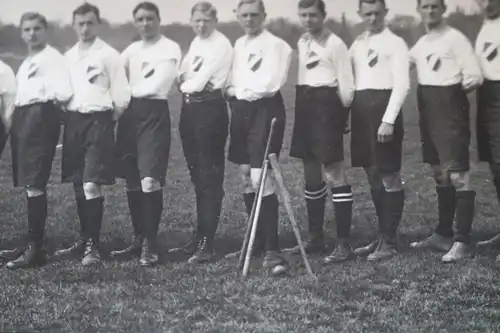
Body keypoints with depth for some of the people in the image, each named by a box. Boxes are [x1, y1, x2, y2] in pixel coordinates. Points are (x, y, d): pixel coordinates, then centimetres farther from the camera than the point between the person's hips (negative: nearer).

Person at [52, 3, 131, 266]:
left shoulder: (109, 55, -4)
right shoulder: (68, 56, 12)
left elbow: (122, 96, -6)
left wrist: (110, 119, -2)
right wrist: (66, 114, 7)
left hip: (98, 120, -6)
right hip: (73, 120, 6)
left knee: (92, 184, -13)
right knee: (78, 184, 11)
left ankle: (92, 245, -6)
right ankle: (85, 238, 22)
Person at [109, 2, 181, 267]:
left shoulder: (170, 49, -1)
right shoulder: (132, 49, 17)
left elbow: (155, 86, -10)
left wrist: (129, 91, 2)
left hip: (154, 114, -6)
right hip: (129, 113, 6)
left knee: (150, 180, -13)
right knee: (132, 182, 8)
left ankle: (150, 244, -6)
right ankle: (139, 237, 19)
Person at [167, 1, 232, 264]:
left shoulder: (221, 45, -10)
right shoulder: (196, 43, 17)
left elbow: (199, 81, -15)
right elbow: (183, 77, 15)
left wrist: (186, 83, 3)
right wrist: (187, 82, -6)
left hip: (210, 110, -8)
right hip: (189, 109, 8)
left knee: (210, 177, -7)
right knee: (197, 176, 11)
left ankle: (207, 244, -8)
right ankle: (199, 237, 17)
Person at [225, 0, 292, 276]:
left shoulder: (275, 45, -8)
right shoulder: (238, 45, 15)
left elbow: (268, 85, -18)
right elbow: (233, 81, 16)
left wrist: (237, 90, -6)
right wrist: (233, 91, -6)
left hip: (265, 111, -8)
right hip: (241, 111, 8)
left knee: (261, 179, -15)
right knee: (247, 178, 11)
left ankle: (272, 250, -13)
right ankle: (257, 241, 23)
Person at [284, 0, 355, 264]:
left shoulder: (335, 44, -9)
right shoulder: (301, 43, 14)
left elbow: (347, 85, -10)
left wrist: (340, 114, -4)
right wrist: (302, 105, 14)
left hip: (326, 105, -8)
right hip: (305, 106, 8)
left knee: (334, 174, -9)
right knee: (311, 175, 13)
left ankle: (344, 243, -7)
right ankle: (315, 236, 23)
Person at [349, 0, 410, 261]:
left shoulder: (395, 43, -2)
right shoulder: (357, 44, 17)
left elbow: (402, 84, -10)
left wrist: (388, 120, -19)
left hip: (383, 107, -7)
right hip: (361, 110, 7)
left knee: (389, 176, -2)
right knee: (373, 176, 11)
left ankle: (390, 241, 2)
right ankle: (382, 236, 19)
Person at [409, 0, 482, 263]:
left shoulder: (455, 38, -7)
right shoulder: (420, 44, 15)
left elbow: (475, 76, -12)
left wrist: (467, 84, -24)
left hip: (450, 106, -8)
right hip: (427, 108, 8)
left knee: (457, 174, -10)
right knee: (440, 174, 14)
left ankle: (462, 241, -7)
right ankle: (443, 234, 23)